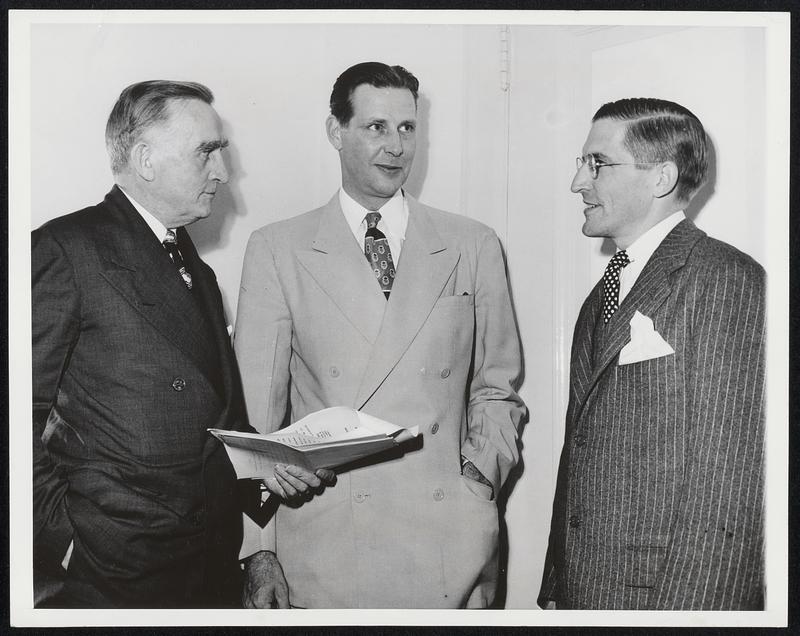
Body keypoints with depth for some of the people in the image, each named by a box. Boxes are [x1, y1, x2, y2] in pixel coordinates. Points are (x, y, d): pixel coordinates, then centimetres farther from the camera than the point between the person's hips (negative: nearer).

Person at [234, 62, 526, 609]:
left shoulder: (474, 246, 7)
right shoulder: (276, 249, 2)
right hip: (321, 539, -1)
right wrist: (258, 550, -6)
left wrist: (479, 481, -3)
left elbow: (496, 389, 13)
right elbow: (254, 412, 0)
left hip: (448, 543, 2)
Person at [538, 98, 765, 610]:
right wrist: (556, 586, 10)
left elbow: (728, 479, -19)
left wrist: (682, 606, -21)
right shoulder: (602, 298, 14)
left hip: (661, 593, -7)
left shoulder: (730, 283, -13)